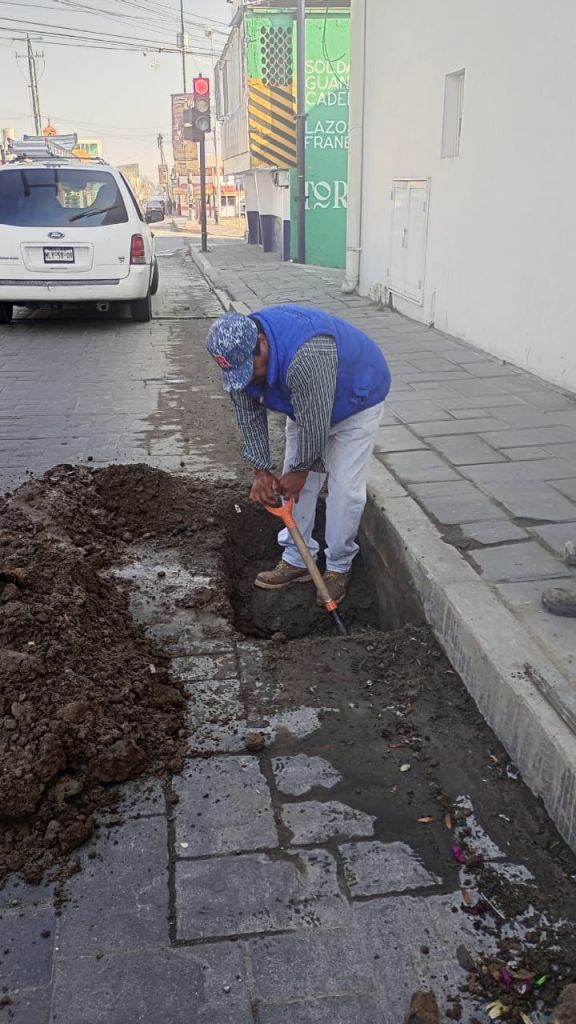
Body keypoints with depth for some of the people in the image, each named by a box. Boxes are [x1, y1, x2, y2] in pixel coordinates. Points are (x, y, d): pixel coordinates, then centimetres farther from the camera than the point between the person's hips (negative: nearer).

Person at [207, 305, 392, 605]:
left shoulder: (306, 356, -45)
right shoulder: (239, 352, -21)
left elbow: (314, 423, -34)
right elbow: (249, 414, -11)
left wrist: (300, 470, -19)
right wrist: (261, 470, -13)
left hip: (356, 399, -6)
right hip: (304, 404, 7)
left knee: (345, 488, -9)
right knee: (296, 483, 5)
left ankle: (339, 567, 8)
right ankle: (297, 560, 18)